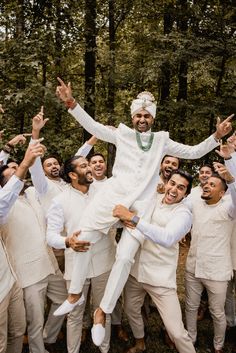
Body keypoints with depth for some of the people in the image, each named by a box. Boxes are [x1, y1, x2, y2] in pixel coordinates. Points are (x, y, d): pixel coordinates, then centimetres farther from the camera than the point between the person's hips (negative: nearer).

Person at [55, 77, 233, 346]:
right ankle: (75, 294, 19)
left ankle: (102, 311, 8)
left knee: (125, 257, -9)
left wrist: (217, 136, 3)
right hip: (112, 195, 1)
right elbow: (93, 126, 4)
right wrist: (71, 103, -7)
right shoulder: (122, 133, 11)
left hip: (141, 204, 0)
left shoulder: (162, 141, 14)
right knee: (83, 239, -4)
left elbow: (194, 152, 15)